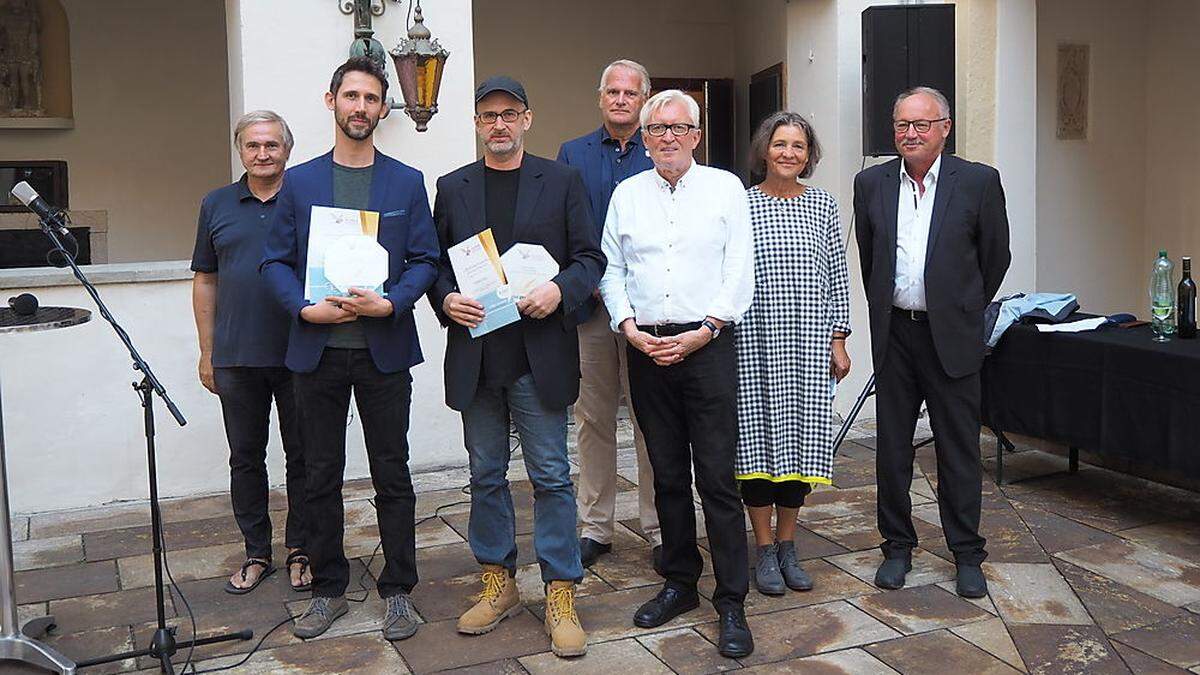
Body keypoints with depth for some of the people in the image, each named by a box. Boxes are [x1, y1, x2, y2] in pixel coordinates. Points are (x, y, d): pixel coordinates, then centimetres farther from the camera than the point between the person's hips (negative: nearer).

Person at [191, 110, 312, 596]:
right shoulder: (217, 205, 9)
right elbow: (205, 281, 12)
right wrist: (207, 352, 8)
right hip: (236, 359, 3)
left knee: (303, 457, 6)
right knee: (245, 458, 10)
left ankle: (300, 550, 21)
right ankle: (256, 553, 23)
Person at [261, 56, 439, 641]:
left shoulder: (407, 183, 5)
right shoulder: (299, 182, 7)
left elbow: (426, 260, 1)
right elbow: (276, 261, 5)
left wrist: (390, 303, -15)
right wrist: (305, 308, -12)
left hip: (384, 349, -1)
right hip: (317, 349, 1)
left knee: (392, 475, 5)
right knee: (321, 476, 9)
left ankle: (397, 590, 18)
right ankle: (328, 588, 24)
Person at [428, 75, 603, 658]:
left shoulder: (561, 182, 5)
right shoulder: (452, 188, 12)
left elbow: (589, 257, 3)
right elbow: (433, 261, 12)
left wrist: (560, 289, -15)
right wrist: (446, 299, -8)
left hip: (540, 353, -2)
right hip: (476, 353, 3)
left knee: (551, 475, 1)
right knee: (486, 474, 11)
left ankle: (560, 595, 11)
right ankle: (498, 583, 25)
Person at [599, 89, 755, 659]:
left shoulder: (726, 188, 4)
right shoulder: (626, 194, 12)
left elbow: (740, 273, 0)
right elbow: (611, 270, 11)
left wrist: (702, 332, -10)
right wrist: (630, 328, -4)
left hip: (707, 344, -3)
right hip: (645, 347, 3)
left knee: (717, 477, -5)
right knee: (668, 474, 11)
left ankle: (731, 603, 4)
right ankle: (679, 583, 24)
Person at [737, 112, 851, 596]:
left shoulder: (823, 205, 8)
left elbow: (837, 276, 9)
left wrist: (838, 340, 5)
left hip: (809, 342, 2)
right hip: (755, 341, -2)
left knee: (801, 438, 6)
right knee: (759, 436, 2)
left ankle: (787, 546, 21)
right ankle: (765, 551, 14)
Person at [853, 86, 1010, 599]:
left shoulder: (979, 181, -3)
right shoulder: (871, 183, 4)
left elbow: (995, 257, 5)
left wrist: (964, 312, 12)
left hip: (952, 336, -2)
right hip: (894, 334, 2)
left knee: (960, 451, 5)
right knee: (892, 448, 9)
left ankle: (967, 555, 20)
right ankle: (897, 547, 24)